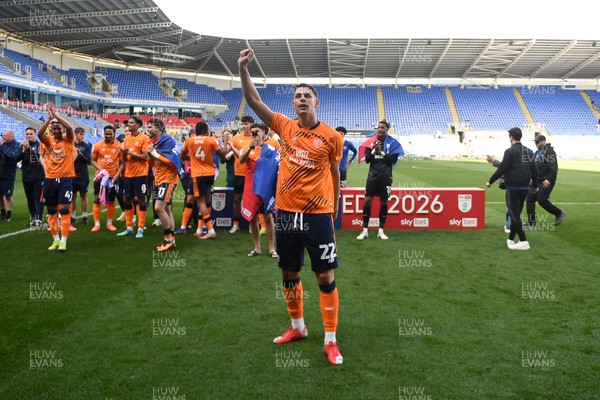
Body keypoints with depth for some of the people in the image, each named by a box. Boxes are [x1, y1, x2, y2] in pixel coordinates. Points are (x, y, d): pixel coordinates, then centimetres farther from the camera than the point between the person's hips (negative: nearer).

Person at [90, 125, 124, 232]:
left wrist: (118, 174, -12)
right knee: (97, 199, 0)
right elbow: (93, 160, 4)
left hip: (113, 177, 0)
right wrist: (100, 169, -12)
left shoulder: (119, 146, -3)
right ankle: (96, 224, 8)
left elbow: (122, 162, 1)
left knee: (111, 200, 6)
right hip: (100, 176, 0)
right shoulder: (98, 145, -2)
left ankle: (109, 223, 18)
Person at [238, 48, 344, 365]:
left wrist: (333, 214, 9)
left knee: (326, 276, 1)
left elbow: (334, 175, 7)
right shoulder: (285, 127, 3)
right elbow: (253, 101, -2)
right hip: (285, 212, 3)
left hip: (318, 214, -3)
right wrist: (243, 69, -14)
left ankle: (330, 340, 14)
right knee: (289, 274, 14)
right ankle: (297, 327, 35)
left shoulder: (331, 136, -2)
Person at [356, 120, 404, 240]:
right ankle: (365, 230, 4)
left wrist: (381, 152, -15)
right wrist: (374, 150, -14)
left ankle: (381, 231, 14)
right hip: (372, 176, 2)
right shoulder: (372, 142, 4)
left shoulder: (392, 142, -2)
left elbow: (393, 159, -11)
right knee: (367, 200, -4)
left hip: (385, 177, -1)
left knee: (384, 202, 5)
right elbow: (367, 159, 0)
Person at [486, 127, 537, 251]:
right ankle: (510, 239, 19)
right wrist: (535, 185, 29)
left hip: (513, 188, -7)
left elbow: (502, 169, -14)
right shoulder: (529, 151, 12)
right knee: (516, 213, 14)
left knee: (514, 214, -4)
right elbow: (534, 170, 16)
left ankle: (523, 241, -7)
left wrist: (490, 181, -3)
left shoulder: (510, 151, -10)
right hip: (525, 187, 7)